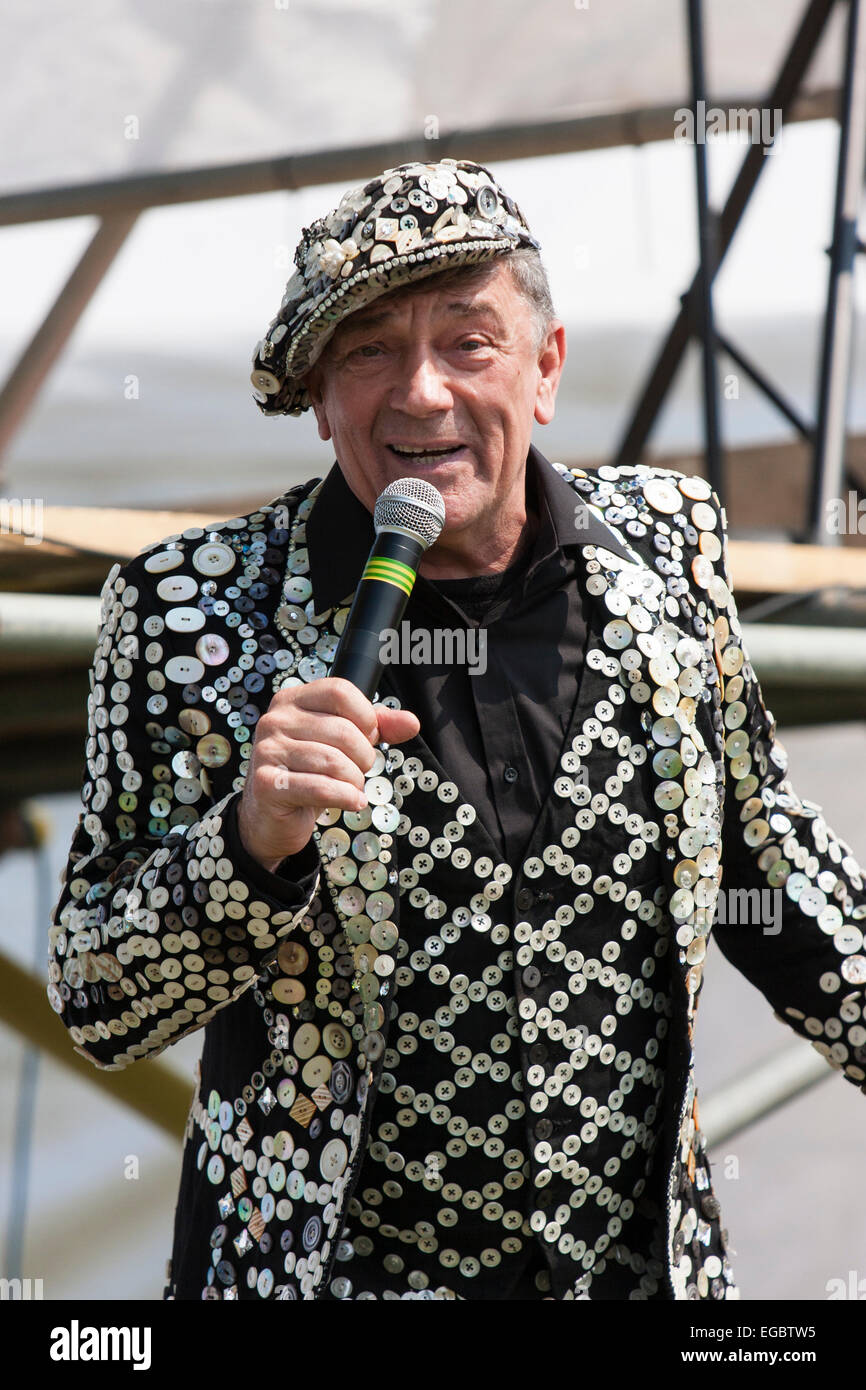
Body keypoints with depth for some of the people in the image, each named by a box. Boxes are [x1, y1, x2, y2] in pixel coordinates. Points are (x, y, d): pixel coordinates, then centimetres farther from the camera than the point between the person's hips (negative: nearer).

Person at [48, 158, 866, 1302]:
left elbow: (757, 849, 10)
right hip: (322, 1268, -3)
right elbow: (101, 1011, -12)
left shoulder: (666, 540, -3)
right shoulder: (190, 610, -12)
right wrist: (252, 845, -27)